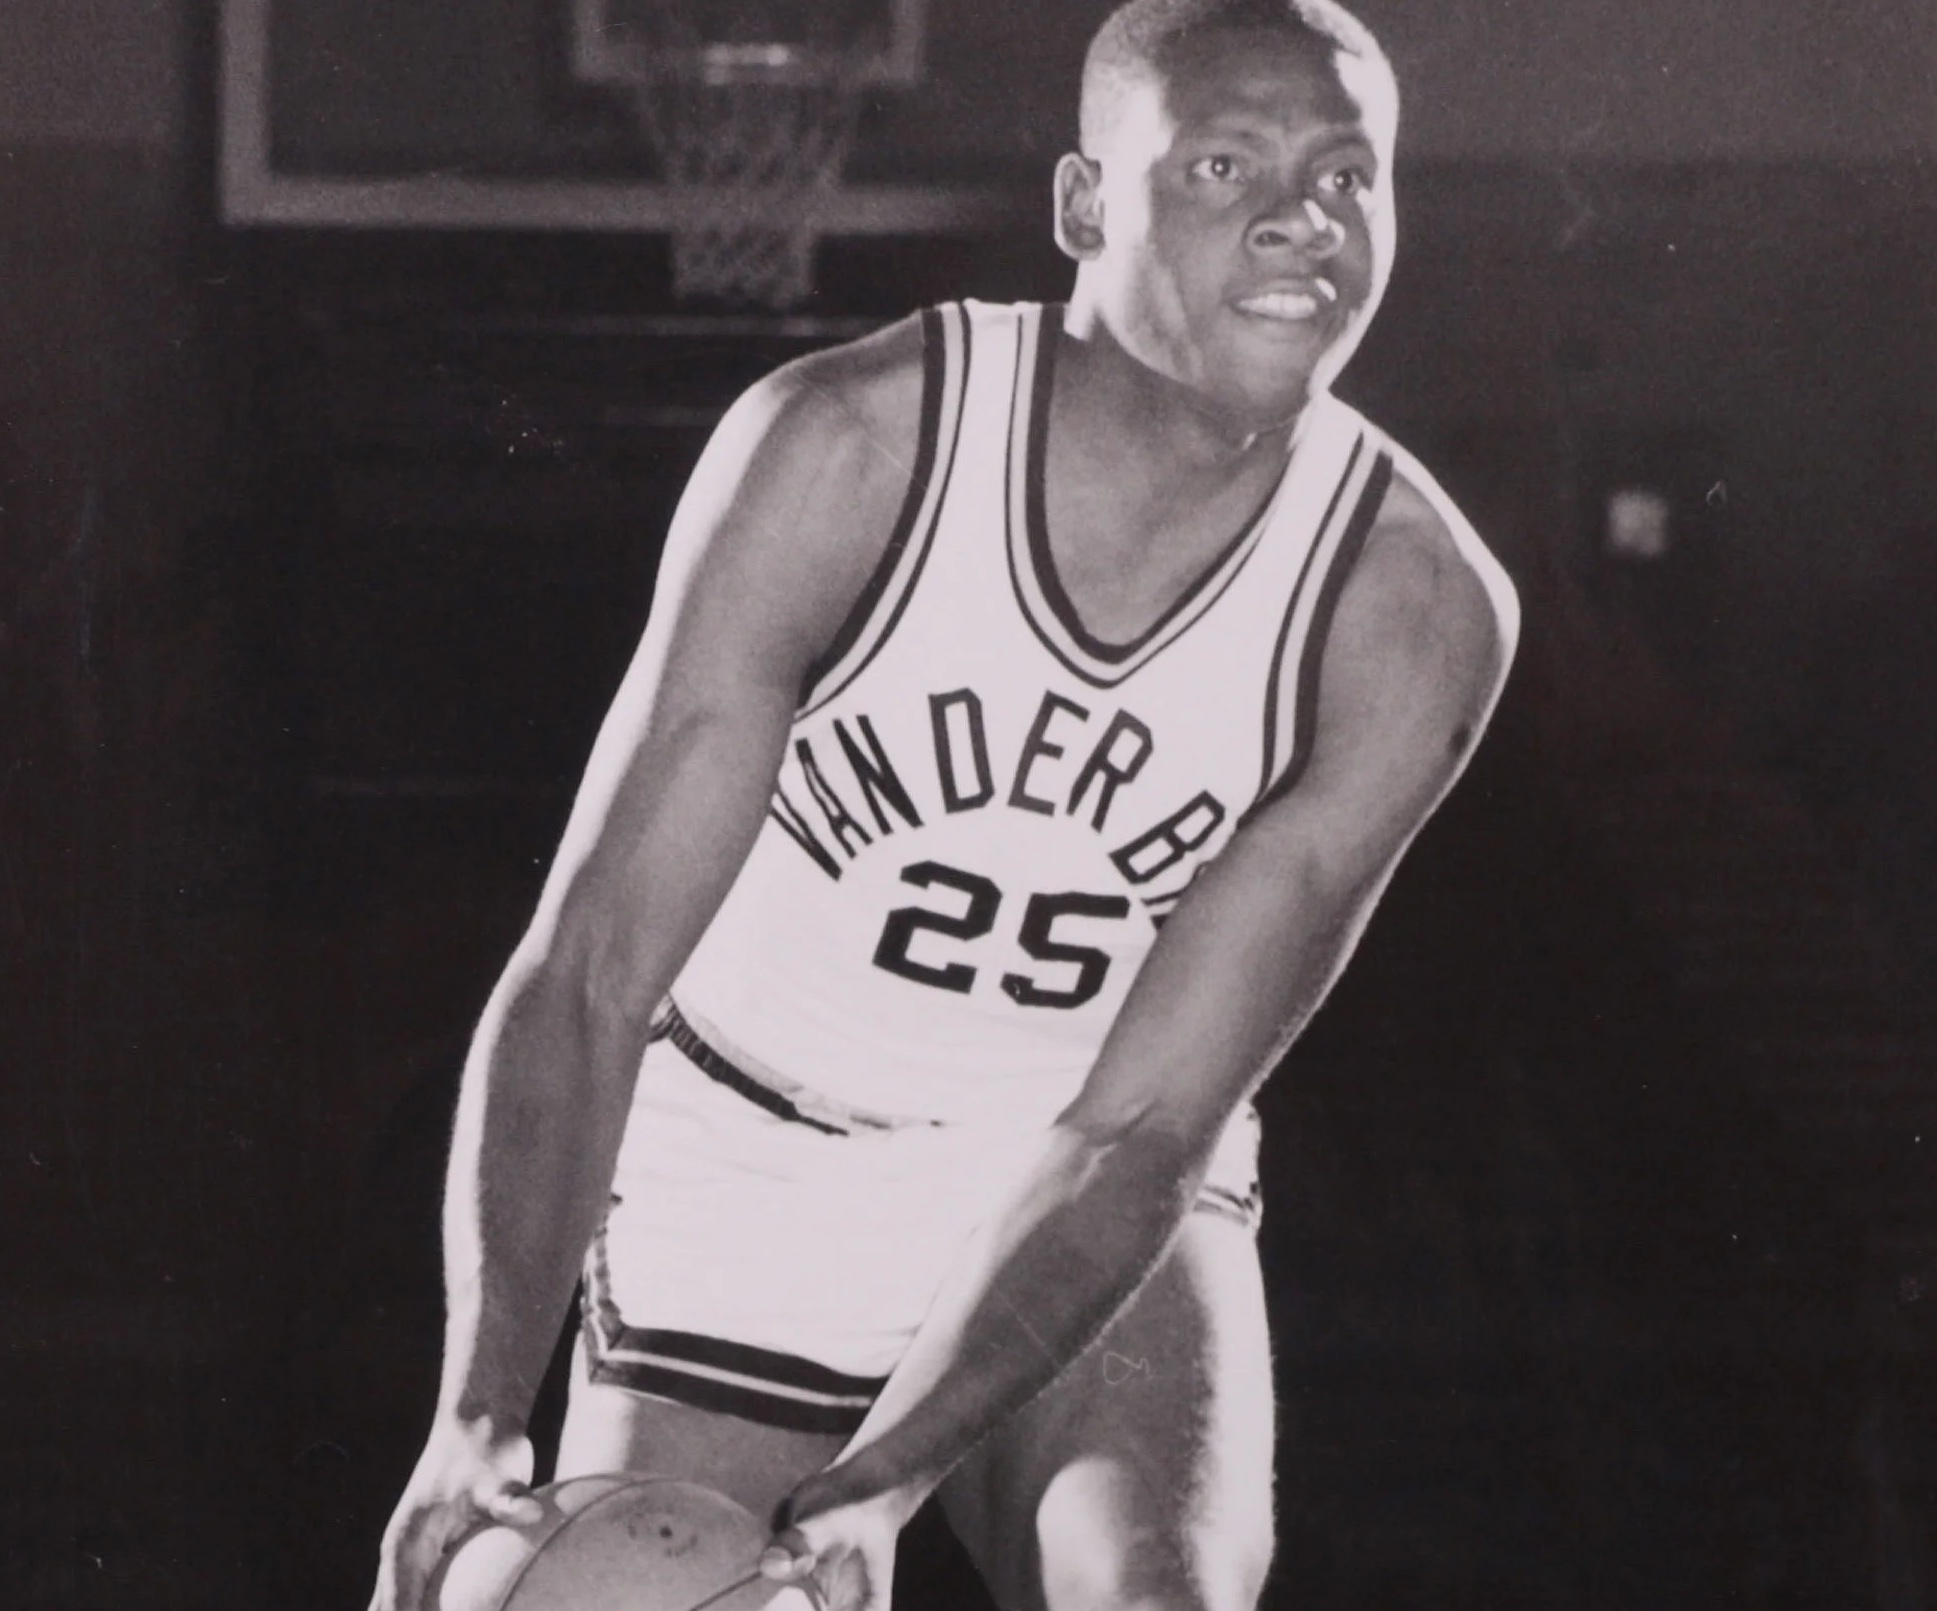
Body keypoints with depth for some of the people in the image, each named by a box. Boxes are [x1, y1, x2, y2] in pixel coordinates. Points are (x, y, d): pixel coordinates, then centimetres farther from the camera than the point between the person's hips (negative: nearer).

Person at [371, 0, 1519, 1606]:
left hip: (1096, 1225, 0)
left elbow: (1143, 1129, -20)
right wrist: (481, 1425, -35)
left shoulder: (1409, 610, -19)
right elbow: (591, 975, -22)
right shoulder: (848, 449, -21)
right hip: (742, 1198, 0)